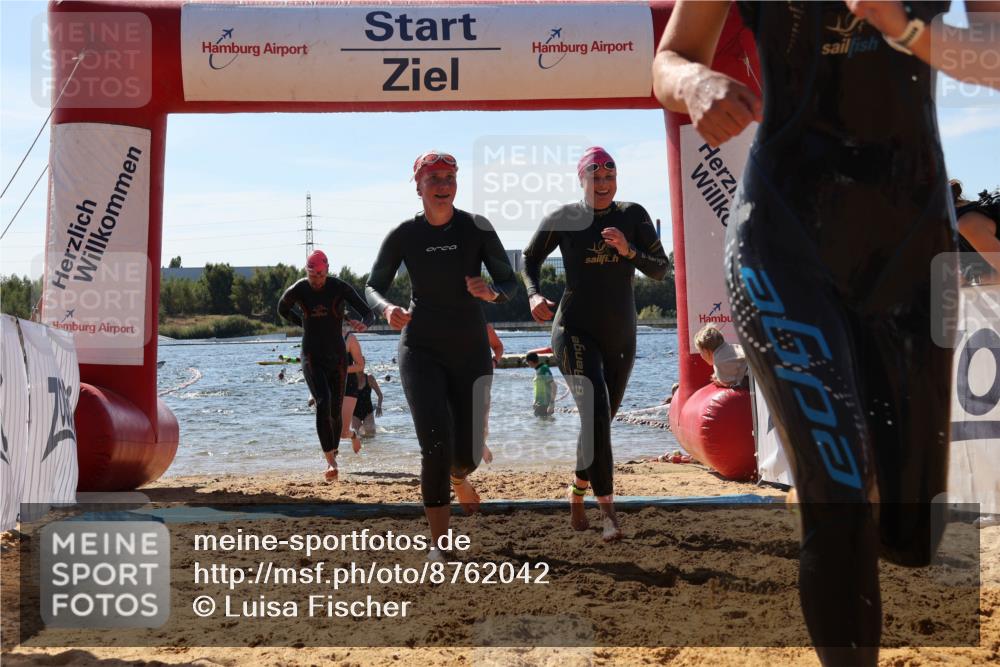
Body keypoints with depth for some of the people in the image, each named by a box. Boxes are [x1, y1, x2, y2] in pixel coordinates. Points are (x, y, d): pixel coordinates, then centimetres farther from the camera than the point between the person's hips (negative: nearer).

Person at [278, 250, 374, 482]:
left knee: (335, 411, 8)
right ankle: (331, 462, -28)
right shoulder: (297, 291, -6)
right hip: (312, 358, -1)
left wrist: (363, 324, -34)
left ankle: (332, 456, 31)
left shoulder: (340, 288, -8)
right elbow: (282, 309, 17)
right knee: (323, 403, -23)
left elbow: (368, 313, -12)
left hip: (337, 357, 2)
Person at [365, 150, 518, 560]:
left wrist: (490, 292, -26)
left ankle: (459, 477, 46)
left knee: (467, 455, 5)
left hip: (470, 353, 1)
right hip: (421, 351, -1)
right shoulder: (403, 235, -6)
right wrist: (388, 309, -19)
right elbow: (373, 287, 4)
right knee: (436, 445, -20)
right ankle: (439, 542, -7)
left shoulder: (478, 228, -7)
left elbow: (509, 283, -2)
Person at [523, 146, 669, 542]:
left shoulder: (633, 216, 0)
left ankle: (577, 494, 36)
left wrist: (628, 251, -21)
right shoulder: (564, 219, -4)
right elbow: (530, 259, 9)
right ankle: (607, 509, -22)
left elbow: (660, 270, -3)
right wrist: (534, 295, -10)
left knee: (600, 421, 14)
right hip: (576, 331, -4)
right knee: (595, 414, -23)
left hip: (621, 337, 4)